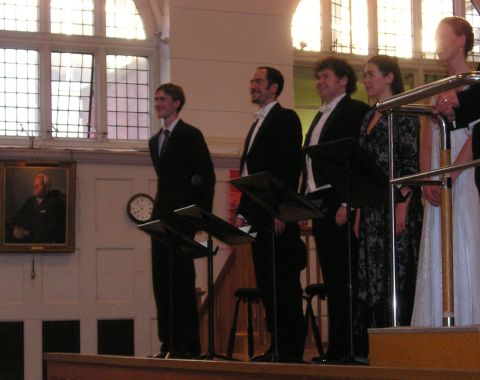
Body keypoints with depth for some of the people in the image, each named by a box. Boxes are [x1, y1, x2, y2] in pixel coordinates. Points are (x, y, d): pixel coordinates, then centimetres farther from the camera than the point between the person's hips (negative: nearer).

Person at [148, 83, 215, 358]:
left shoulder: (191, 135, -3)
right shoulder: (155, 141, 18)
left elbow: (207, 175, -6)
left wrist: (203, 216, -10)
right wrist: (158, 211, 13)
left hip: (182, 217, -7)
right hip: (161, 217, 8)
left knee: (182, 279, -9)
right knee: (162, 281, 4)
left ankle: (188, 344, -6)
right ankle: (169, 343, 7)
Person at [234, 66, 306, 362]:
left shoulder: (286, 118, -5)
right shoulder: (257, 124, 23)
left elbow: (291, 165, -14)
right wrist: (242, 212, 16)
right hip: (258, 216, 10)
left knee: (285, 283, -8)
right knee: (266, 283, 9)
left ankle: (291, 348, -6)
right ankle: (277, 346, 12)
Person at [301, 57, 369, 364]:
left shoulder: (356, 111, -5)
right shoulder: (321, 117, 22)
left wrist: (348, 204, -20)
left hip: (340, 204, -9)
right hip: (319, 206, 9)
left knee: (345, 277, -8)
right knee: (332, 279, 9)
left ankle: (348, 349, -6)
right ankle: (336, 349, 11)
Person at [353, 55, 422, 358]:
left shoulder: (403, 113, -5)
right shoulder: (369, 117, 19)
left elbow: (412, 162, -12)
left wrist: (403, 205, -20)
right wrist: (359, 213, 14)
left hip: (396, 202, -8)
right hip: (371, 206, 8)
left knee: (397, 275, -7)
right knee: (369, 275, 6)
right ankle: (370, 347, 10)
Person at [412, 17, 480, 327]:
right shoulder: (439, 91, 19)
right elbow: (428, 143, 14)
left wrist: (449, 176, -18)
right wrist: (427, 181, -2)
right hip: (439, 186, 7)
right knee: (436, 260, 3)